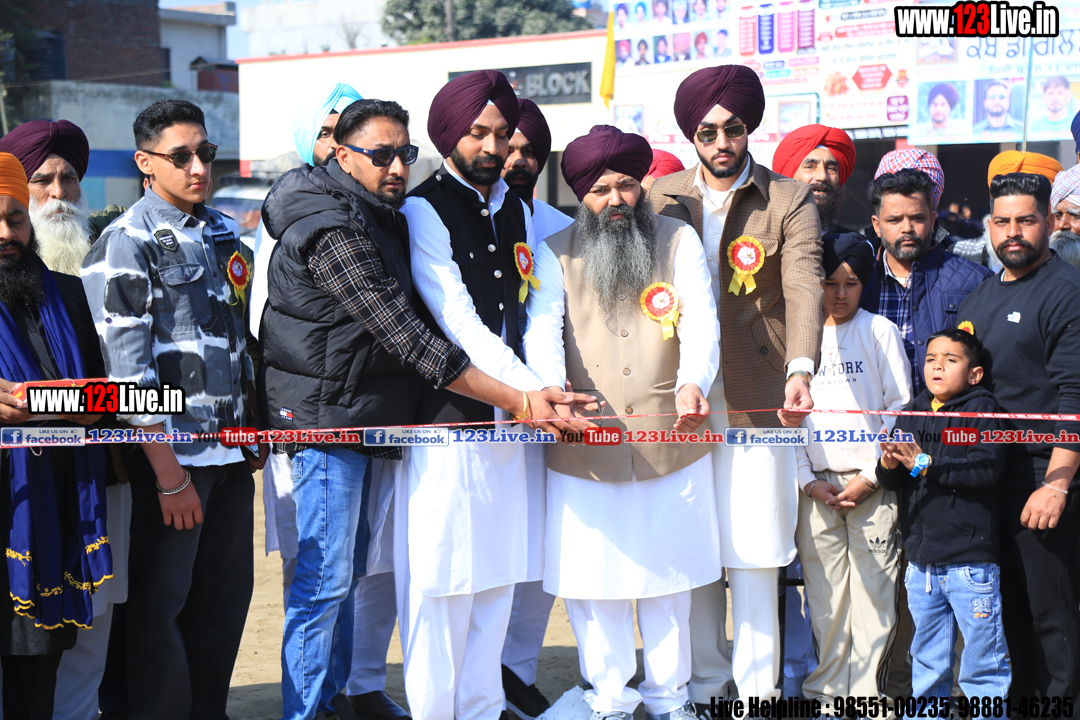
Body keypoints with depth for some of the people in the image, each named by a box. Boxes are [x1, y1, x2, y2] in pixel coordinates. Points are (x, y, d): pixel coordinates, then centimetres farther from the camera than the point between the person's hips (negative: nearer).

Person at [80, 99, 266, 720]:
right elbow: (127, 367, -14)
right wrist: (169, 474, -16)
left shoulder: (226, 234, 14)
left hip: (231, 453, 7)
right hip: (173, 453, -7)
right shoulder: (126, 243, -8)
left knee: (228, 593, 11)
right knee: (160, 601, 0)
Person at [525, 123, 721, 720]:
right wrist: (551, 388, -29)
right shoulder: (556, 253, 4)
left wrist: (692, 383, -26)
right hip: (583, 451, 0)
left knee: (667, 571, 11)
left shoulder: (679, 240, 5)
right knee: (592, 580, 5)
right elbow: (542, 328, -9)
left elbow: (701, 321, -7)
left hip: (671, 442, 1)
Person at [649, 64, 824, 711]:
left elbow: (804, 288, -12)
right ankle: (704, 681, 19)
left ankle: (757, 688, 8)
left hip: (757, 393, -3)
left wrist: (800, 369, -30)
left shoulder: (790, 201, 2)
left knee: (754, 548, -2)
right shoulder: (662, 197, 11)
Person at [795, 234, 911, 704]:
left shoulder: (881, 332, 5)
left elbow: (900, 407, 3)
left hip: (871, 483, -1)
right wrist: (809, 481, 0)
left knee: (874, 586, -2)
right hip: (815, 484, 1)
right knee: (824, 588, 3)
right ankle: (829, 688, 12)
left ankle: (866, 690, 6)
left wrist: (871, 475, -5)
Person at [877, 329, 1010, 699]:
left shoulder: (982, 410, -6)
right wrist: (889, 465, -12)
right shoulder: (911, 413, 10)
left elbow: (986, 468, -20)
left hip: (970, 559, -5)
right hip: (921, 560, 5)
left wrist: (926, 464, -22)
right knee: (927, 660, 17)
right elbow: (892, 482, 10)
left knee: (982, 661, 1)